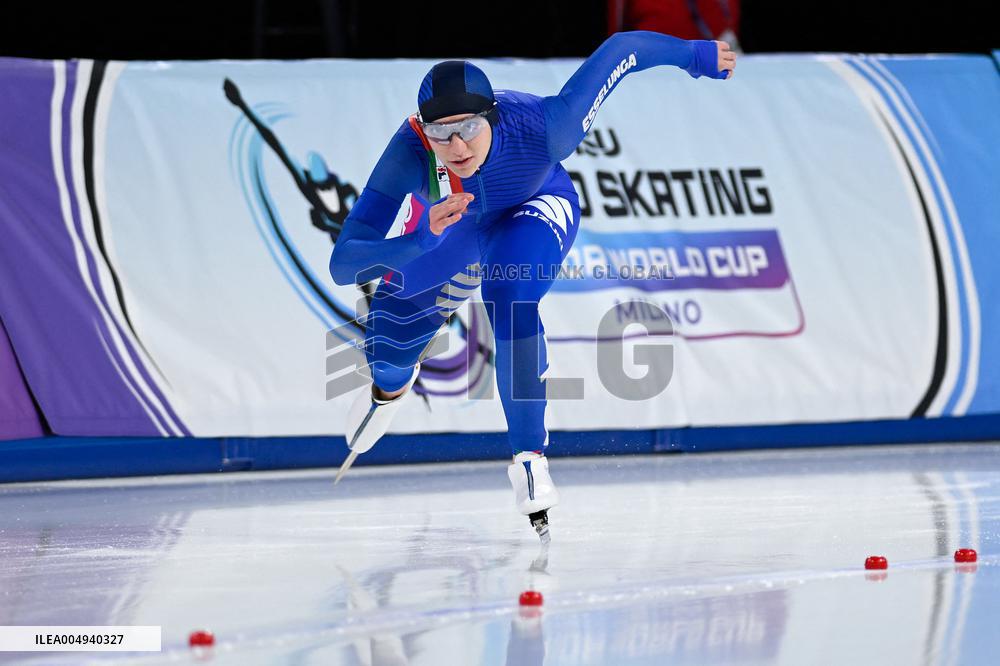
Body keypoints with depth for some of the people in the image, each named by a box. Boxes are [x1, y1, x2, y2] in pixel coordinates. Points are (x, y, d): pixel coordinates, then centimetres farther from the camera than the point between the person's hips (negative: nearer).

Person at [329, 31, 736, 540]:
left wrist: (693, 54, -12)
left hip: (534, 208, -2)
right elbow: (343, 265, -44)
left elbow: (619, 50, -29)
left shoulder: (540, 127, -43)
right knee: (388, 340, 4)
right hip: (444, 217, 2)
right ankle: (391, 384, 46)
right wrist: (420, 239, -61)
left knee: (511, 300, -31)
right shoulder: (410, 153, -41)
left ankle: (530, 459, -16)